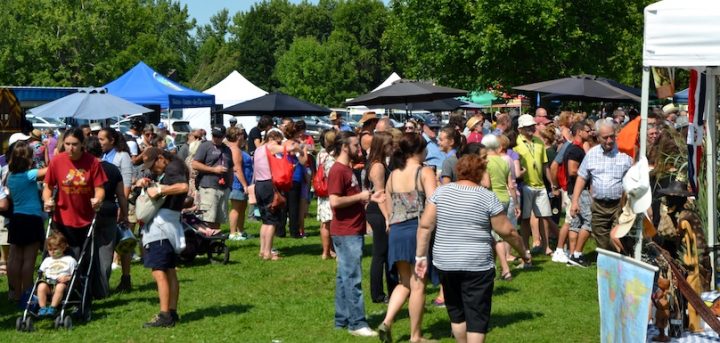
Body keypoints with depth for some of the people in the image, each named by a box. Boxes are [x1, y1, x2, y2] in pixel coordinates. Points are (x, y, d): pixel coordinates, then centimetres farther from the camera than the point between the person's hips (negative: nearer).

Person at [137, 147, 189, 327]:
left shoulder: (173, 167, -10)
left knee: (159, 272, -12)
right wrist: (143, 182, 7)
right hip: (161, 224, 11)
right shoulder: (164, 172, 22)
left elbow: (183, 186, -28)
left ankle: (164, 316, -14)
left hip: (162, 224, -11)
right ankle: (172, 312, 16)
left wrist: (159, 190, -26)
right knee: (170, 271, 12)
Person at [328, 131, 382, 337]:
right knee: (353, 279, -7)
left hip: (352, 232, 10)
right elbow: (334, 202, -25)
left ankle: (342, 320, 19)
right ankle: (356, 323, -3)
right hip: (346, 233, -10)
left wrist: (369, 198, 11)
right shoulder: (338, 171, -16)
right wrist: (360, 196, -16)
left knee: (345, 277, 13)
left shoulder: (347, 169, 16)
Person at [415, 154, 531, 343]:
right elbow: (507, 231, -3)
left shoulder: (441, 192, 1)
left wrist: (421, 256, 3)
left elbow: (425, 225, -3)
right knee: (477, 315, 2)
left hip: (445, 263, 4)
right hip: (477, 264, -4)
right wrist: (523, 253, 11)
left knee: (456, 312, 18)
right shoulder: (487, 197, -6)